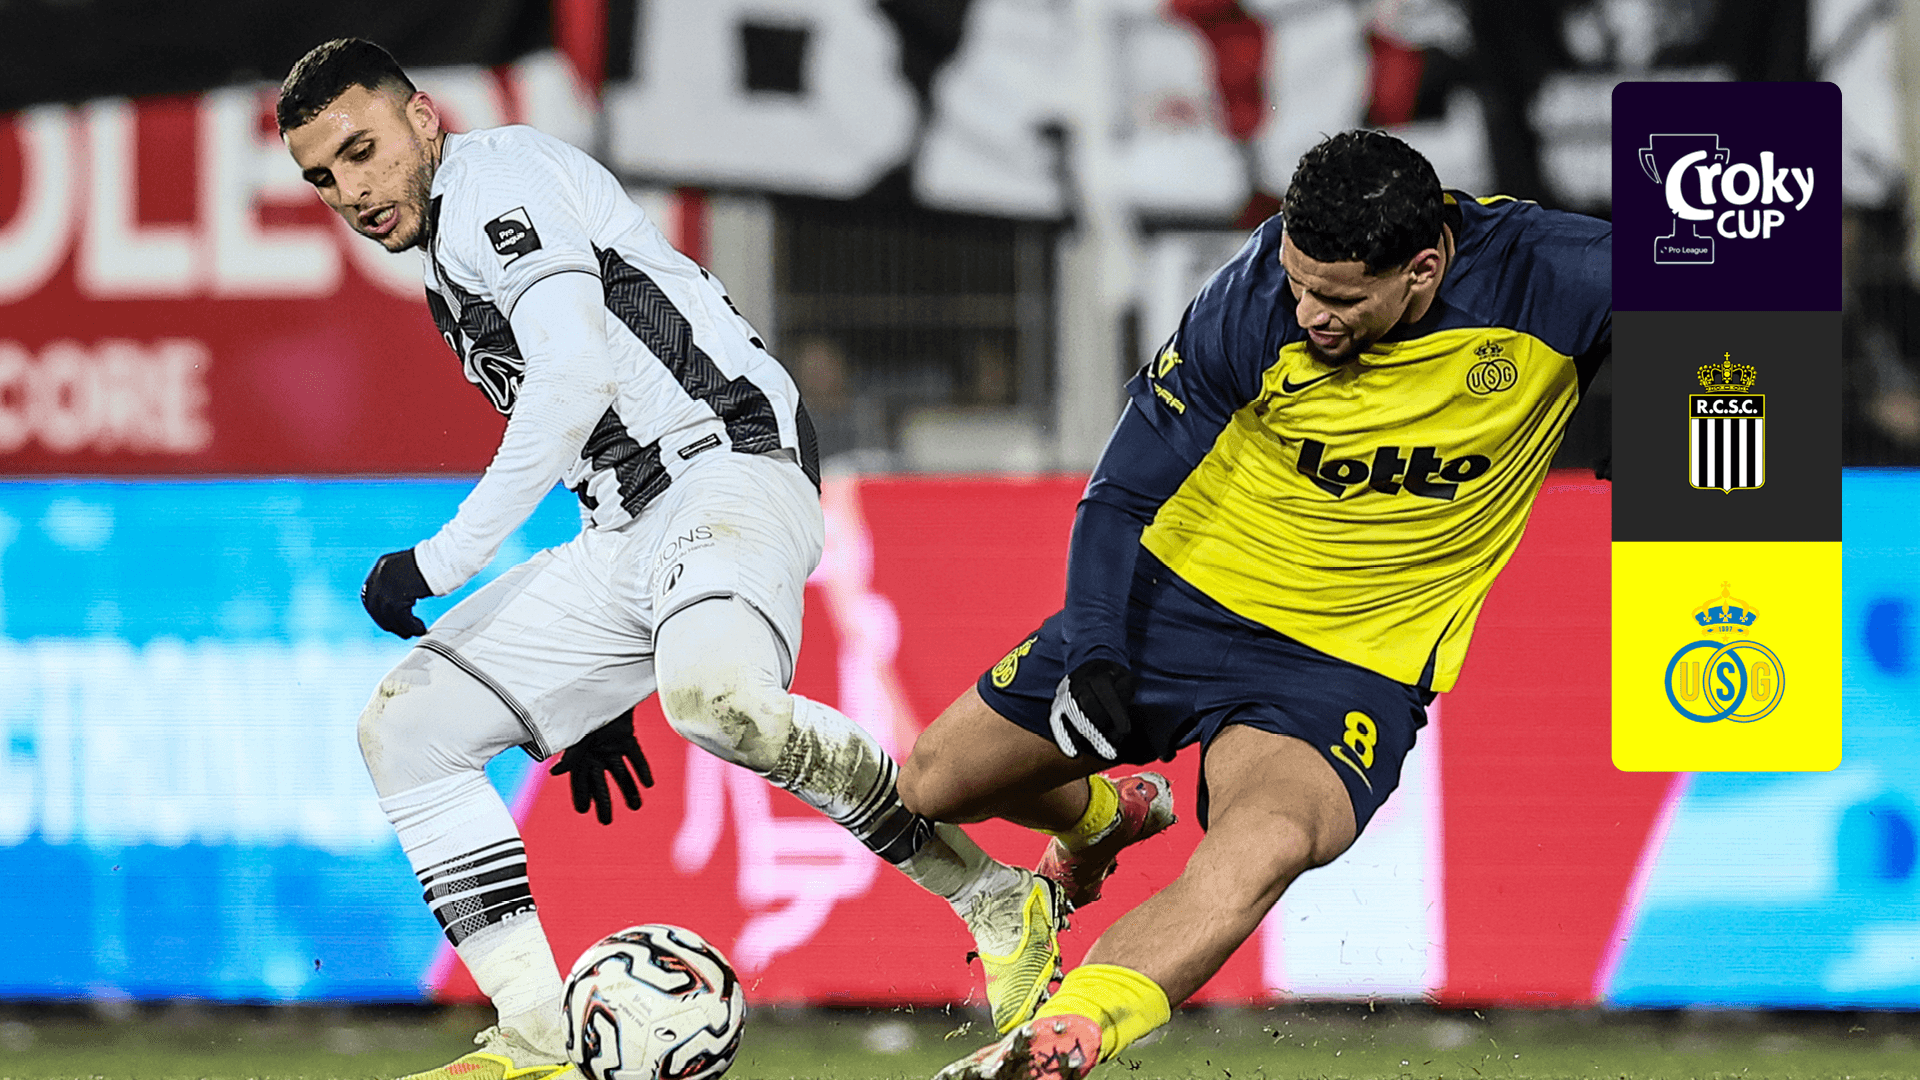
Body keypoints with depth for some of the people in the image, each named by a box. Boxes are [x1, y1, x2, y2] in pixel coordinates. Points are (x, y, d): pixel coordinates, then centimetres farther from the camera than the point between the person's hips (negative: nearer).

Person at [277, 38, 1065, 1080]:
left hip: (730, 468, -10)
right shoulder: (449, 268, 25)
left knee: (712, 694, -38)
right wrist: (595, 690, 31)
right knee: (404, 725, 1)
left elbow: (580, 377, -20)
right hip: (627, 528, 10)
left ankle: (996, 901, -20)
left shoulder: (496, 175, -5)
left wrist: (444, 558, -19)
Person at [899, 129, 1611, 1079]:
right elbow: (1124, 494, -7)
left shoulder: (1548, 279, -20)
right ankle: (1103, 818, 44)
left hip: (1348, 667, -3)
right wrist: (1096, 655, -21)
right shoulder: (1252, 305, -17)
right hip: (1173, 602, 3)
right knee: (932, 787, 10)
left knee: (1262, 848, -36)